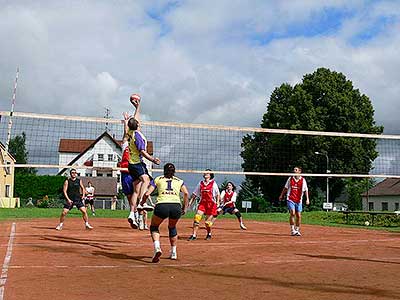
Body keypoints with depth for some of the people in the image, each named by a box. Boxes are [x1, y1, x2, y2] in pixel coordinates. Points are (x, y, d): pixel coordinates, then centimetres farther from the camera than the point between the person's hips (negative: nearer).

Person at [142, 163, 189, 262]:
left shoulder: (157, 179, 21)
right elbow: (186, 193, 6)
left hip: (162, 205, -2)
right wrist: (185, 207, 15)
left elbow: (147, 194, 11)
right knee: (172, 228, 31)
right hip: (176, 206, 2)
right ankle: (173, 252, 30)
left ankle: (157, 248, -3)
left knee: (154, 227, 22)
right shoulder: (179, 180, 24)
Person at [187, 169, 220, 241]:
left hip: (211, 203, -3)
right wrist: (190, 201, 7)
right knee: (197, 218, -12)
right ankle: (194, 235, -6)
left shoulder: (213, 183, -2)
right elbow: (195, 193, 13)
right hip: (202, 203, 3)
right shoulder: (200, 183, 8)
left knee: (208, 222, 1)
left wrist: (217, 202, -11)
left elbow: (217, 194, 1)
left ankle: (209, 234, 29)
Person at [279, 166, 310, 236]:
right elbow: (285, 188, 16)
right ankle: (292, 230, -8)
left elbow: (306, 190, 4)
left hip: (299, 201, 1)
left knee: (298, 216, 2)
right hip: (290, 199, -1)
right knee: (292, 213, -16)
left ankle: (297, 230, 19)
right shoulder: (290, 179, 5)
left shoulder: (303, 180, 2)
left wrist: (307, 199, -6)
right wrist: (281, 195, 19)